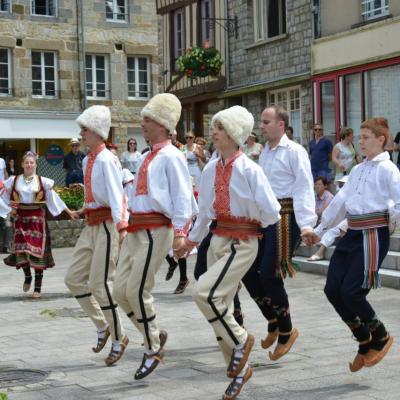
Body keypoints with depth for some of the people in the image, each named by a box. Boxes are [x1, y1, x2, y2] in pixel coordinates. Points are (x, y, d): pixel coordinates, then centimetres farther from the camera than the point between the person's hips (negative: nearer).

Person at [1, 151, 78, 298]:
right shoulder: (14, 180, 5)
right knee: (21, 249, -6)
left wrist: (69, 212, 4)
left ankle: (37, 287, 5)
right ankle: (27, 276, 24)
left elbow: (54, 198, 6)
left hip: (37, 219, -1)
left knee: (38, 250, -3)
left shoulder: (42, 181, 1)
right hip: (21, 218, 1)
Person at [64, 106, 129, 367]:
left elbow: (116, 194, -27)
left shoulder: (106, 160, -16)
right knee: (74, 279, 11)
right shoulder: (88, 160, 10)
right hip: (91, 225, 9)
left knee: (99, 284, -5)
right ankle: (102, 326, 25)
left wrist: (121, 226, -36)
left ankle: (119, 338, 11)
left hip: (107, 225, -9)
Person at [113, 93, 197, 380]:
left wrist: (180, 231, -22)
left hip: (156, 230, -9)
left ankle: (153, 349, 10)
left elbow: (183, 195, -14)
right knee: (121, 290, 6)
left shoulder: (171, 156, -9)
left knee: (137, 291, -7)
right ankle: (155, 335, 22)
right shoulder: (150, 157, 17)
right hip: (136, 230, 9)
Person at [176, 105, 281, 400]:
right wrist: (193, 240, 21)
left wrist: (249, 222, 1)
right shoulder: (211, 169, 7)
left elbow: (271, 213, -13)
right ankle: (239, 369, 25)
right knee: (220, 307, 10)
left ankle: (240, 340, 2)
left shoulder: (250, 170, -12)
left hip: (242, 243, -7)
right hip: (218, 240, 7)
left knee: (204, 292, -22)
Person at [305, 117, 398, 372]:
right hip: (352, 234, 8)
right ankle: (365, 341, 20)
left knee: (351, 292, -11)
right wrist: (319, 230, 22)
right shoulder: (358, 170, 18)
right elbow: (340, 201, 21)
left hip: (373, 234, -8)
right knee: (332, 289, 2)